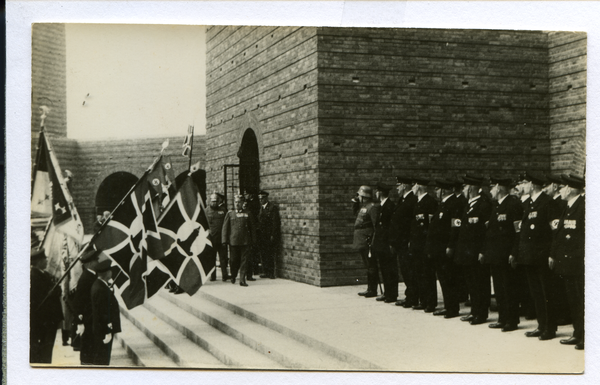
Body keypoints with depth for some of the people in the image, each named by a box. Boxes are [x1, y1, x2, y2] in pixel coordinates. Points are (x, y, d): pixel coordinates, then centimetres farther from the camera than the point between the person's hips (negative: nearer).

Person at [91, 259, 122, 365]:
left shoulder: (99, 285, 6)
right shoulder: (100, 290, -26)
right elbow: (102, 313, -24)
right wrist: (107, 332, -20)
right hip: (103, 331, -10)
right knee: (102, 359, 1)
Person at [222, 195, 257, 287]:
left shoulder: (248, 213, 8)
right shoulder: (229, 213, 7)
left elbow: (252, 227, 11)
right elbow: (225, 227, 6)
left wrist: (253, 240, 7)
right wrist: (225, 240, -1)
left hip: (245, 241, 0)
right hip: (233, 241, 0)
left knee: (243, 261, -3)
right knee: (234, 261, 7)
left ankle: (242, 280, -1)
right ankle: (233, 277, 29)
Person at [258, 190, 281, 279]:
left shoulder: (272, 208, -7)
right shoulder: (261, 208, 16)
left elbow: (275, 222, -12)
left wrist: (273, 235, -15)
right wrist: (259, 234, 9)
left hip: (270, 236, -7)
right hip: (262, 236, 7)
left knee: (270, 255, -5)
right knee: (263, 254, 7)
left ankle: (271, 273, 1)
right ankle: (265, 272, 13)